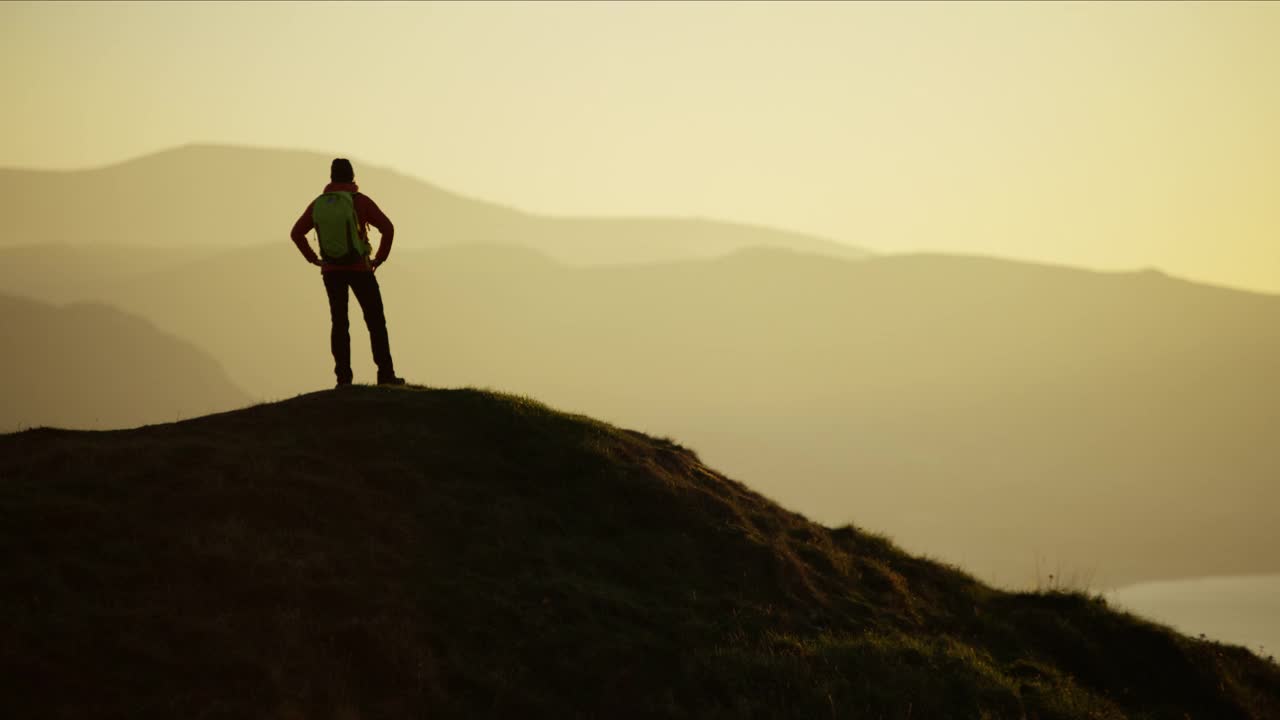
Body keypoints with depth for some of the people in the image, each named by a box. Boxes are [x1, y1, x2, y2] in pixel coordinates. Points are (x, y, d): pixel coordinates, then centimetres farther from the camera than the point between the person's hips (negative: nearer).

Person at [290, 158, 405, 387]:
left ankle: (343, 377, 4)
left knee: (339, 323, 10)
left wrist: (313, 259, 9)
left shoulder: (318, 204, 2)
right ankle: (386, 375, 2)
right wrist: (380, 258, -6)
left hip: (331, 271, 3)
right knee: (376, 321, 5)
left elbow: (296, 233, 7)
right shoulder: (360, 201, -10)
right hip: (359, 269, -3)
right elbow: (387, 228, -18)